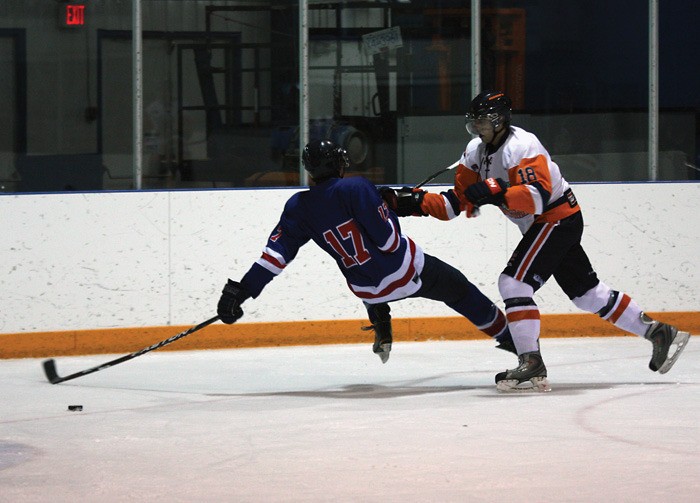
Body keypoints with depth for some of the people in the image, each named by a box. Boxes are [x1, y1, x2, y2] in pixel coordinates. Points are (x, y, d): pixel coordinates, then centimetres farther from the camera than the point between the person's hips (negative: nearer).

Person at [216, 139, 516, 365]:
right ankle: (508, 337, 25)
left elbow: (277, 252, -9)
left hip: (370, 290, 5)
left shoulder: (300, 207, -4)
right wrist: (391, 210, 1)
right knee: (459, 290, 17)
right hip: (407, 271, -5)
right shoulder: (356, 187, -18)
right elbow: (389, 240, -21)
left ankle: (382, 333, 37)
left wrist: (240, 291, -7)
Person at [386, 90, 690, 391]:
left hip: (559, 218, -9)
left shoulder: (520, 146, -22)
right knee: (588, 293, 13)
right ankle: (658, 333, 20)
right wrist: (417, 202, -7)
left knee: (514, 282, -20)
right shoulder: (476, 151, 5)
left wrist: (497, 193, -44)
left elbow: (538, 197, -34)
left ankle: (531, 363, -22)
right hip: (544, 226, 9)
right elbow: (458, 202, 5)